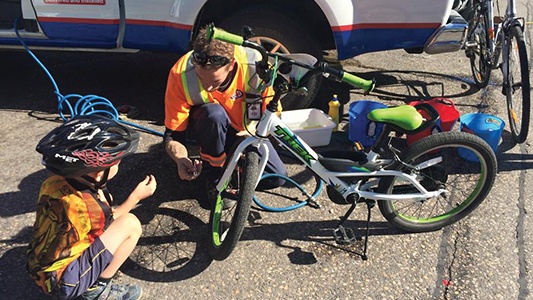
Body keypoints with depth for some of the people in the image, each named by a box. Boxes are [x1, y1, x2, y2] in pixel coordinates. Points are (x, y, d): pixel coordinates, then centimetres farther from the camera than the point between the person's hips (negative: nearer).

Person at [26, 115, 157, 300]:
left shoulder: (56, 182, -10)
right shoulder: (83, 205, -29)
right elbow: (110, 222, -4)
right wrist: (137, 196, 2)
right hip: (64, 282, -8)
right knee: (130, 224, -15)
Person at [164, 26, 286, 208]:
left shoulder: (255, 66, -31)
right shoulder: (181, 73, -31)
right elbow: (172, 134, -24)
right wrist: (181, 159, -44)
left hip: (243, 131, 1)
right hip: (205, 125, -1)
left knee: (276, 177, -17)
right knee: (214, 113, -39)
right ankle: (215, 178, -15)